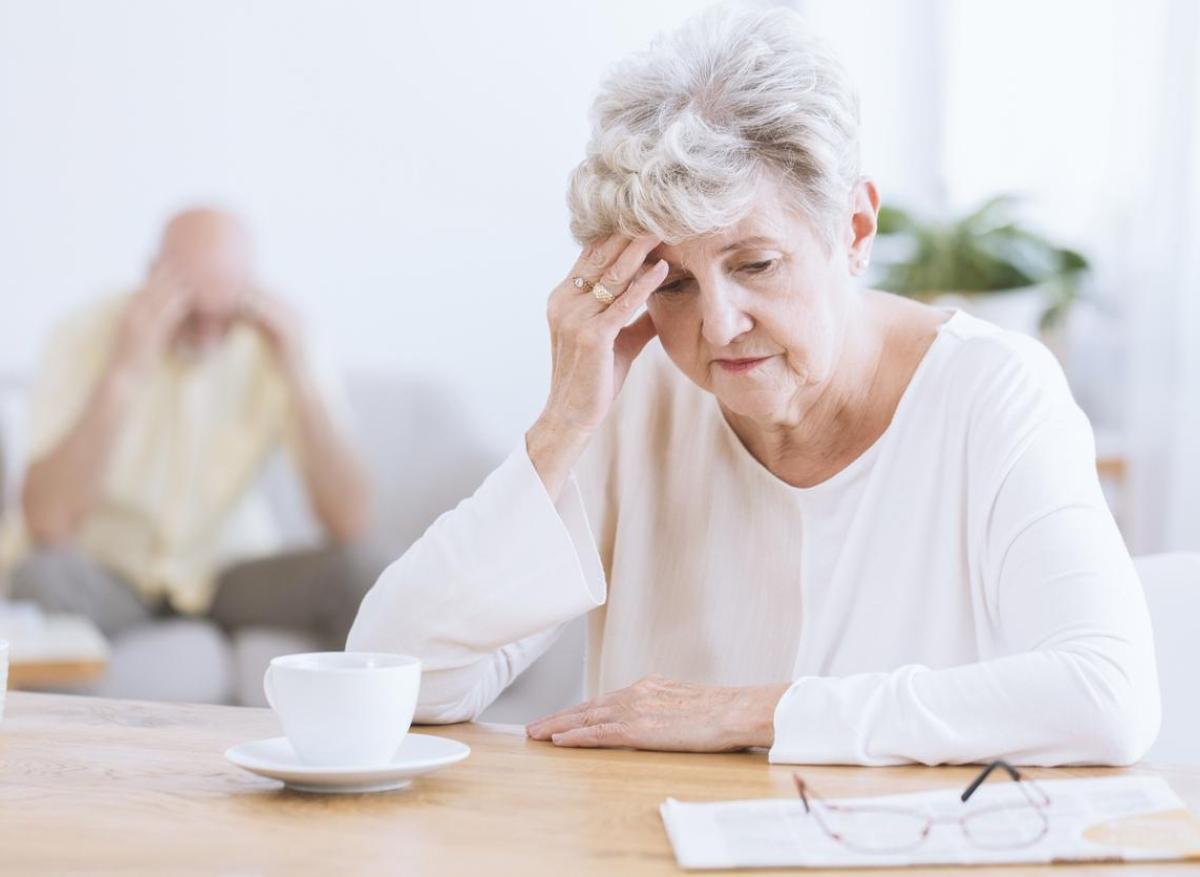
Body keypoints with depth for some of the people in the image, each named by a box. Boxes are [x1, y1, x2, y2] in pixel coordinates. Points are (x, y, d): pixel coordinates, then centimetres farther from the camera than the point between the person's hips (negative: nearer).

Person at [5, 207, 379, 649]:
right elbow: (45, 524, -29)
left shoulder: (275, 339, -12)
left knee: (356, 576, -24)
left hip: (229, 564, 2)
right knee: (38, 577, -34)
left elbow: (350, 524, -19)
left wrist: (298, 370, -27)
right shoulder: (89, 338, -17)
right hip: (105, 561, -2)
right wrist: (123, 375, -34)